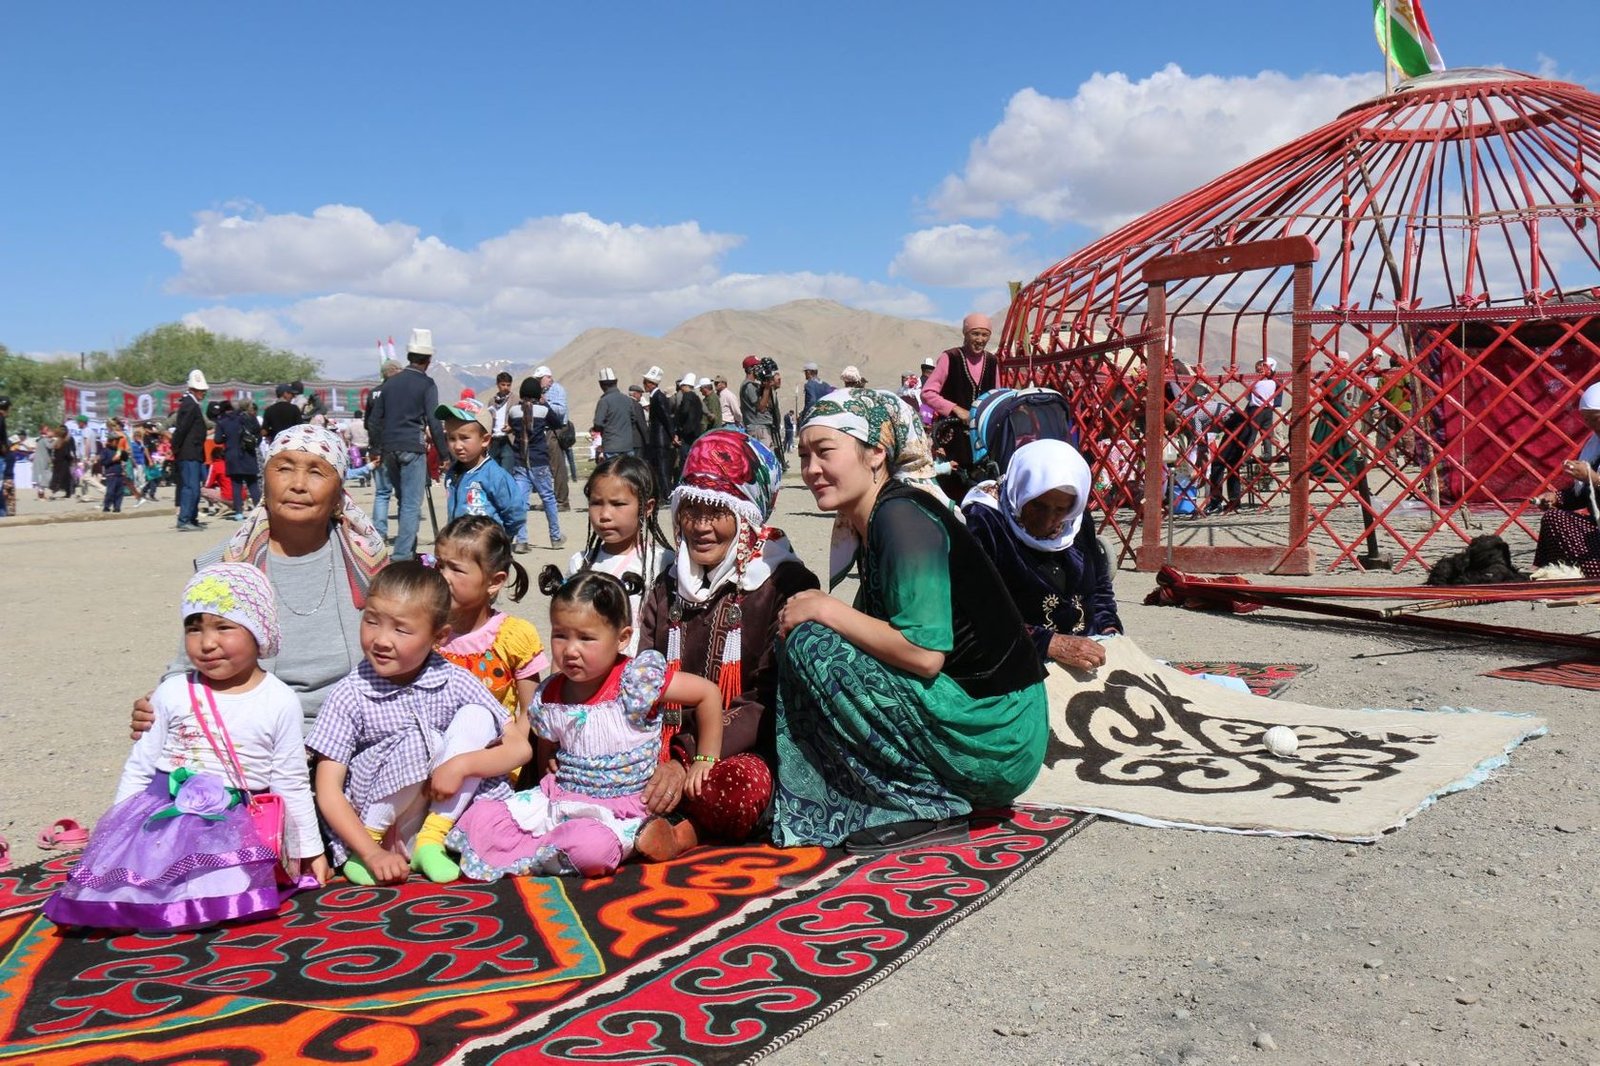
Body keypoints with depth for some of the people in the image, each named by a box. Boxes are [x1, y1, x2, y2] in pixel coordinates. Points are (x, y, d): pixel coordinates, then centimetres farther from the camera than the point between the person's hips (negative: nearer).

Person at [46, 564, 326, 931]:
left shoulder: (280, 702, -1)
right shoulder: (173, 693, 2)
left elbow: (290, 783, 5)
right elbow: (141, 765, 12)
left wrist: (309, 847, 8)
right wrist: (118, 830, 10)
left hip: (236, 822, -2)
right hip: (164, 811, 2)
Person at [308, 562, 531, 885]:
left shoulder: (455, 683, -3)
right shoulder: (350, 695, -10)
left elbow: (521, 747, -4)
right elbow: (328, 791, -12)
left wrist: (461, 764, -22)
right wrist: (372, 853, -25)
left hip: (443, 817, 3)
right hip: (373, 827, -3)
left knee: (476, 715, -14)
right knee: (417, 739, -27)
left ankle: (430, 842, -14)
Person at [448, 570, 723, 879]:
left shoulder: (637, 680, -15)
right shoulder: (549, 696, 2)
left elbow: (709, 693, -10)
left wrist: (706, 760, -7)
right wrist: (551, 779, 2)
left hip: (620, 810, -5)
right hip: (560, 797, 5)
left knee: (590, 847, -38)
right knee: (480, 818, -12)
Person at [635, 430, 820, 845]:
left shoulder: (785, 585, -4)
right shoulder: (667, 589, 15)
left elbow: (771, 702, -12)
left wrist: (687, 763, -23)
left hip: (746, 754, -4)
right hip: (666, 747, 5)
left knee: (739, 784, -38)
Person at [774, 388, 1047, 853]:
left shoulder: (902, 515, -15)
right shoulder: (868, 523, 12)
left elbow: (924, 652, -23)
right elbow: (879, 637, 15)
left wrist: (824, 610, -14)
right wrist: (823, 610, 0)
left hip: (996, 740, -10)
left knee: (810, 646, -14)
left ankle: (921, 807, -7)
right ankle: (937, 795, 10)